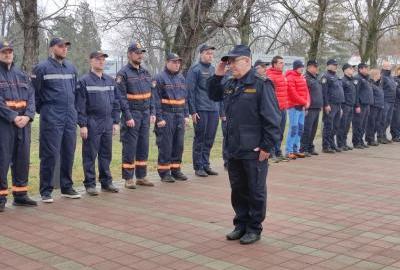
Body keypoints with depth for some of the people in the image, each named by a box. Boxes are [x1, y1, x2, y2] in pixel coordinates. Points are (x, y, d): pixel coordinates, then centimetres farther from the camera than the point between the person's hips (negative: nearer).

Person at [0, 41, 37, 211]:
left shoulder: (21, 75, 16)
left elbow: (31, 97, 8)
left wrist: (27, 116, -9)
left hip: (23, 122, 5)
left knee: (23, 159, 8)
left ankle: (20, 194, 18)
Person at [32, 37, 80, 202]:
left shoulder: (71, 68, 13)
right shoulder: (42, 68, -5)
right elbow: (34, 92, -1)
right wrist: (42, 110, 4)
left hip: (70, 116, 6)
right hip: (51, 118, -5)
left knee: (68, 153, 9)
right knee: (50, 154, -5)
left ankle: (67, 187, 20)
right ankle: (46, 190, 4)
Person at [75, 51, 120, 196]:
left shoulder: (110, 80, 12)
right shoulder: (84, 81, -5)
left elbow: (116, 102, 15)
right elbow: (80, 105, -9)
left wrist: (116, 121, 9)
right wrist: (82, 124, -13)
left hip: (108, 124, 5)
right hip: (92, 124, -5)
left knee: (106, 154, 11)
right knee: (90, 155, 0)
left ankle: (106, 182, 21)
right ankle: (90, 184, 8)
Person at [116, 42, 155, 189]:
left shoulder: (145, 72, 14)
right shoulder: (123, 73, -8)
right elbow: (121, 97, -13)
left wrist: (152, 112, 9)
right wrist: (128, 117, -17)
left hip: (145, 115, 7)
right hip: (132, 115, -7)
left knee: (143, 147, 10)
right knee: (129, 148, -1)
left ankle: (141, 177, 18)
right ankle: (128, 179, 6)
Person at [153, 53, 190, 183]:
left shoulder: (181, 78, 16)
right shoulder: (160, 78, -6)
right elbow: (156, 99, -11)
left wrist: (186, 115, 13)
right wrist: (159, 118, -15)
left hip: (180, 116, 7)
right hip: (166, 117, -6)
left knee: (178, 145, 9)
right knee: (165, 146, -2)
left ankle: (176, 170, 19)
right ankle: (164, 173, 5)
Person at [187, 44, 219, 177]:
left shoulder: (214, 69, 15)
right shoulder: (195, 69, -5)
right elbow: (190, 91, -9)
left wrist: (220, 108, 13)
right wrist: (192, 111, -14)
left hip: (214, 109, 6)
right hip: (201, 110, -6)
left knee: (209, 139, 10)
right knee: (199, 139, 0)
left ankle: (206, 164, 20)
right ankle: (198, 166, 8)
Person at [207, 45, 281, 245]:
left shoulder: (261, 85, -12)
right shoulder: (229, 84, 10)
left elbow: (272, 118, -15)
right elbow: (213, 95, 26)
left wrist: (267, 146, -17)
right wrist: (217, 76, 9)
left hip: (254, 151, -7)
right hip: (233, 149, 7)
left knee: (255, 191, 7)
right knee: (237, 190, 16)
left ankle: (254, 228, 19)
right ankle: (241, 225, 30)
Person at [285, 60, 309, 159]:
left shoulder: (302, 77, 17)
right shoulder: (290, 78, -9)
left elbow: (306, 90, 18)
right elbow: (293, 93, -16)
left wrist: (307, 102, 1)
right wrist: (304, 102, -12)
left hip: (302, 106, 9)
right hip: (294, 106, -8)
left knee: (300, 128, 9)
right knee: (294, 128, -11)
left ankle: (296, 150, 17)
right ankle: (289, 151, -7)